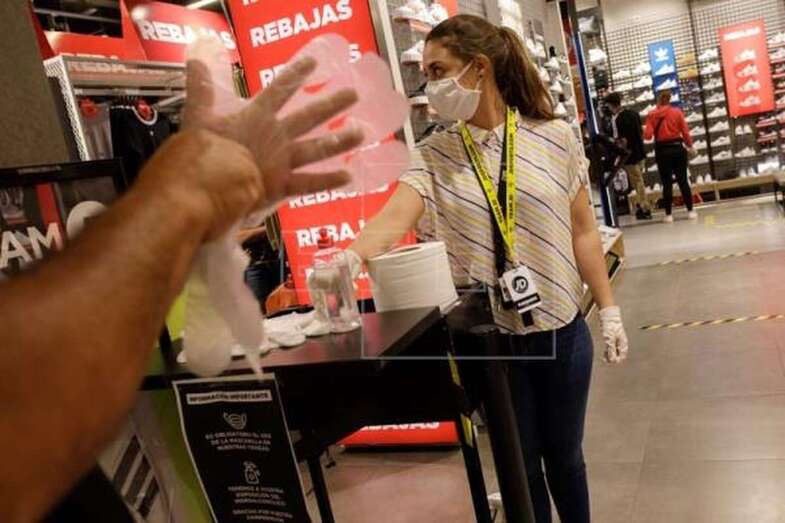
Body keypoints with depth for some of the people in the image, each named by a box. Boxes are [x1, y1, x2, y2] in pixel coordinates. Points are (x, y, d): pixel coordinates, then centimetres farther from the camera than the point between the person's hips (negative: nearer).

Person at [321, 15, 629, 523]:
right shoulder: (434, 155, -3)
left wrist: (609, 309, 3)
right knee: (520, 464, 15)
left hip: (561, 330, 0)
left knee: (564, 455, 19)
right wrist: (348, 257, -40)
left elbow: (582, 231, 2)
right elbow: (395, 217, -20)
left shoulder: (555, 138, -3)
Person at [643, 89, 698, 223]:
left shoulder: (652, 115, -5)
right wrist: (690, 146, 13)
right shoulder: (677, 111, -1)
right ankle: (690, 211, 11)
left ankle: (669, 215, 6)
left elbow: (648, 135, -11)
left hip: (662, 151, -1)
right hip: (677, 148, 1)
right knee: (683, 180, 9)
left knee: (667, 183, 5)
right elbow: (685, 132, -1)